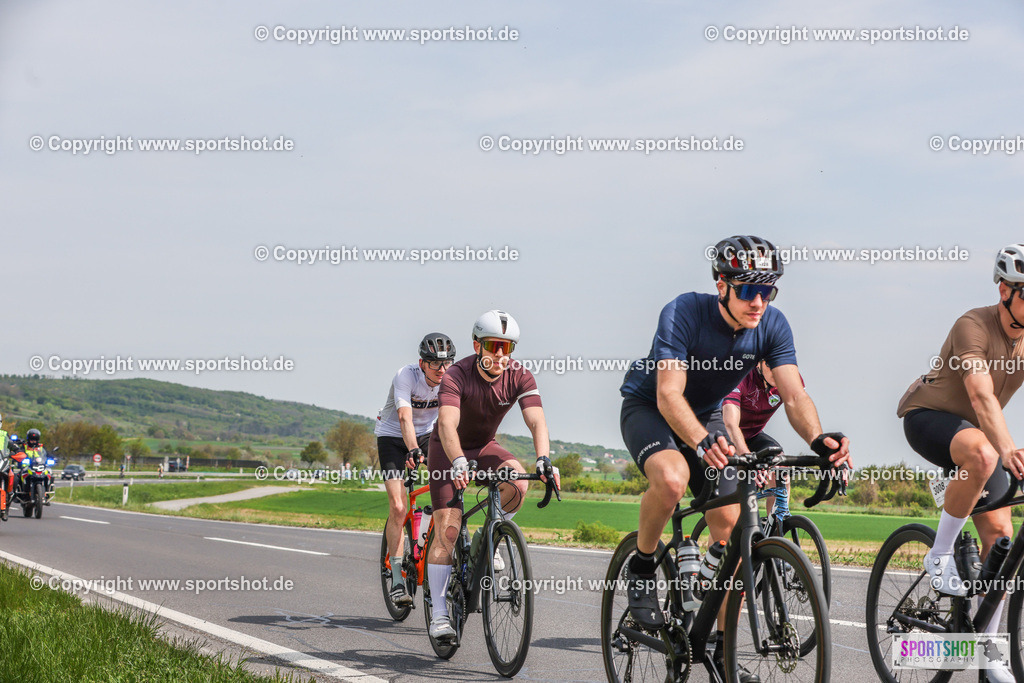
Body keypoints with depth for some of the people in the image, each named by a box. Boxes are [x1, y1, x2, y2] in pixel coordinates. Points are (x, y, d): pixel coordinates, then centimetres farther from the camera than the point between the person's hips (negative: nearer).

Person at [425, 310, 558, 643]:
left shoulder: (519, 377, -19)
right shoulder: (457, 375, -28)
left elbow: (536, 420, -30)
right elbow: (447, 423, -41)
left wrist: (544, 458, -49)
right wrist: (458, 462, -59)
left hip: (484, 447, 3)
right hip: (447, 449, -3)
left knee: (517, 481, -29)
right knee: (447, 530, -14)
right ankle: (438, 613, -8)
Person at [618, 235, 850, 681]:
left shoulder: (773, 326, -18)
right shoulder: (684, 313, -31)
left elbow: (793, 394, -26)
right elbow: (669, 394, -38)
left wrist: (819, 439, -47)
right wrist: (702, 442, -57)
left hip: (706, 414, 5)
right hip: (648, 407, -5)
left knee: (730, 524, -7)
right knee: (672, 477, -37)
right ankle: (641, 569, -10)